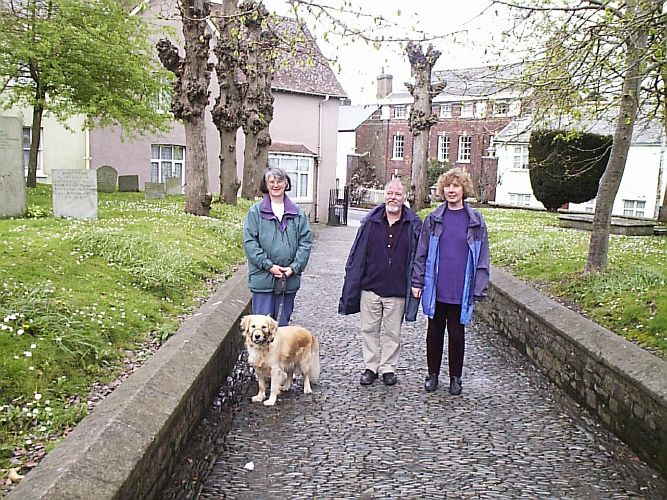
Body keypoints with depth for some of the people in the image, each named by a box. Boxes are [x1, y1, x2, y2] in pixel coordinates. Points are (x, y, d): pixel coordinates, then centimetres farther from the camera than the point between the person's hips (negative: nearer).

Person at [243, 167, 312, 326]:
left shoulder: (298, 213, 7)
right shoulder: (255, 211, 0)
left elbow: (306, 242, 4)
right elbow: (249, 242, -6)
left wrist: (294, 267, -9)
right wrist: (269, 266, -13)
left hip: (289, 278, 3)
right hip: (263, 277, -2)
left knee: (282, 324, 13)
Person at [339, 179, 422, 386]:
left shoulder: (414, 225, -1)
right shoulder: (370, 221, 1)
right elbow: (357, 254, 4)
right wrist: (351, 285, 1)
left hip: (397, 290, -1)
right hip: (370, 287, 1)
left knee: (393, 332, 10)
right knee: (369, 329, 10)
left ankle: (388, 368, 25)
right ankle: (370, 367, 24)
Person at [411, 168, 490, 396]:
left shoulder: (475, 220, 0)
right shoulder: (433, 218, 2)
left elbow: (482, 257, 1)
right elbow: (421, 253, 5)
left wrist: (479, 288, -3)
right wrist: (417, 281, 0)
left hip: (461, 291, -1)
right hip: (435, 289, 1)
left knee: (457, 334, 10)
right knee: (434, 332, 12)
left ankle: (455, 377, 26)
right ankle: (433, 374, 27)